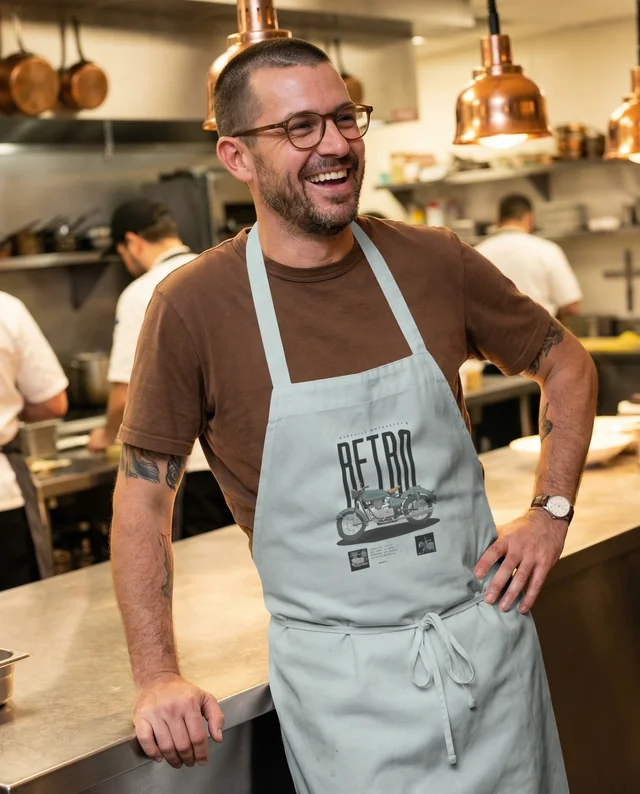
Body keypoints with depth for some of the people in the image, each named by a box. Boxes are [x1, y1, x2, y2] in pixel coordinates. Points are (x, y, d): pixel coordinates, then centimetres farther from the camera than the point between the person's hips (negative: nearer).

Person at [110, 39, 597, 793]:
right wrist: (157, 680, -7)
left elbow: (566, 363, 11)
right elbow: (143, 494, -4)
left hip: (488, 637, 3)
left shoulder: (434, 262, -4)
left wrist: (552, 510, 1)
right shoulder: (193, 305, -11)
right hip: (339, 674, -3)